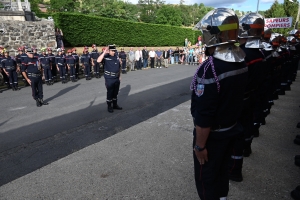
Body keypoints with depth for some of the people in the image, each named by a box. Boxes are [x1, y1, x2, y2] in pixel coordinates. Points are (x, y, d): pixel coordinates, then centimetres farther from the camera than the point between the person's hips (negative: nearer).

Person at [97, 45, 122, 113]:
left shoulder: (116, 57, 8)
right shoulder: (105, 57, -9)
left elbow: (119, 67, 16)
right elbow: (98, 61, -29)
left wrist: (120, 76, 13)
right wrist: (104, 52, -28)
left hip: (117, 78, 5)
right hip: (109, 79, -5)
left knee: (115, 93, 15)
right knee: (110, 93, 3)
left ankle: (115, 105, 29)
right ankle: (109, 106, 16)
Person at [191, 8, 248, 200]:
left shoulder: (209, 69, -30)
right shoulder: (242, 63, -3)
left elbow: (204, 116, -28)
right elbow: (236, 97, 8)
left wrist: (200, 145, -17)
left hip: (213, 134, -8)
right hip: (232, 128, 8)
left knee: (206, 177, 15)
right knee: (222, 169, 28)